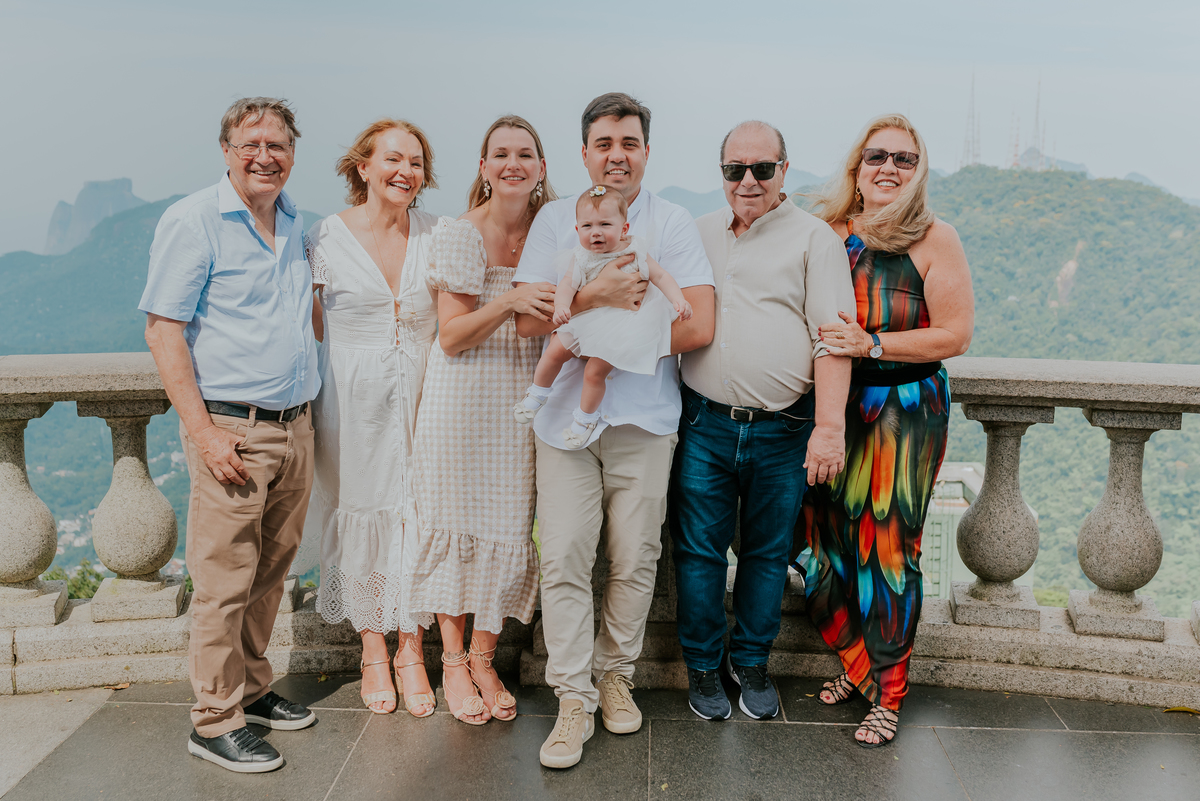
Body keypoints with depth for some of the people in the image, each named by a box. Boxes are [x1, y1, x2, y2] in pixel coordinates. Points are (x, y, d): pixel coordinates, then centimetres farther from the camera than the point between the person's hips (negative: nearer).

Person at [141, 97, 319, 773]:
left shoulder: (296, 223, 14)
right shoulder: (193, 221, -6)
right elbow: (163, 330, -11)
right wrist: (204, 433, -17)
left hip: (296, 425, 7)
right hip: (233, 429, -6)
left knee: (273, 570, 14)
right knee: (225, 580, -1)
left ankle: (252, 688, 29)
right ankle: (216, 722, 10)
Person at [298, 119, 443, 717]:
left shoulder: (437, 235, 4)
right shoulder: (325, 237, -2)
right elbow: (312, 326, 4)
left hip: (419, 393, 2)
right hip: (354, 399, -1)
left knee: (417, 512, 2)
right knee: (361, 516, 6)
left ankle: (411, 650, 17)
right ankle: (373, 651, 22)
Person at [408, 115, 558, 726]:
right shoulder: (459, 235, -7)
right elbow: (452, 337, -11)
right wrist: (510, 300, -25)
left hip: (523, 400, 3)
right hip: (461, 400, -3)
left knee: (508, 527, 5)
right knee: (457, 524, 4)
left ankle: (484, 659, 21)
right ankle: (453, 662, 20)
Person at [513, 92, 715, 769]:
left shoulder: (673, 223, 4)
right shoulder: (555, 220, 9)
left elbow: (699, 328, -7)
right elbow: (528, 319, -1)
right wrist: (596, 295, -16)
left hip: (646, 416, 0)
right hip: (566, 412, 1)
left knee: (634, 560, 6)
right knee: (564, 559, -2)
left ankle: (615, 673, 26)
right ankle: (574, 698, 8)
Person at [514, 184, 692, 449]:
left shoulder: (633, 252, -9)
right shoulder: (582, 258, -4)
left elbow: (660, 276, -7)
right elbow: (567, 284, -9)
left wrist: (679, 300, -21)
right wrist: (560, 307, -29)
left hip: (621, 325, -3)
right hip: (586, 319, 3)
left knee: (595, 370, -9)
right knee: (555, 351, 1)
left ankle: (586, 417, 15)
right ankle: (537, 394, 26)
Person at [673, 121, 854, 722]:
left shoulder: (814, 239, 0)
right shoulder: (699, 233, 12)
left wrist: (829, 428, -14)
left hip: (782, 431, -2)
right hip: (704, 423, 2)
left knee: (767, 553, 10)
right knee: (698, 550, 6)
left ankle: (750, 662, 29)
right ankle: (702, 666, 24)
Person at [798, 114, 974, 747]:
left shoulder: (935, 240, -4)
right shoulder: (829, 233, 5)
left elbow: (955, 335, -7)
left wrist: (871, 344, -16)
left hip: (906, 414, -3)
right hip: (833, 407, 3)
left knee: (888, 547, 0)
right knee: (825, 541, 4)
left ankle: (887, 692, 17)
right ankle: (857, 663, 29)